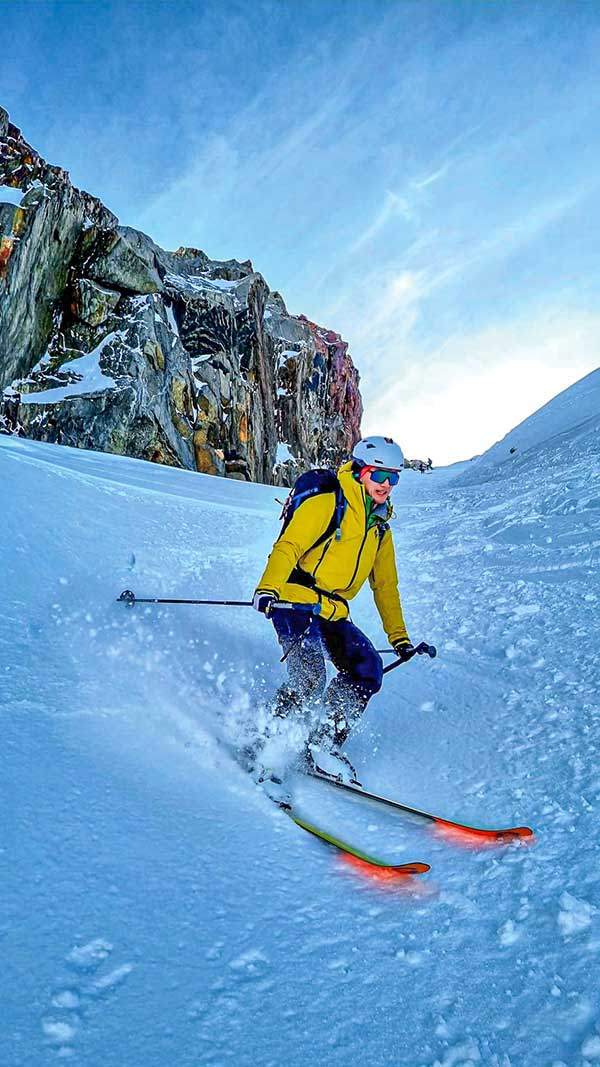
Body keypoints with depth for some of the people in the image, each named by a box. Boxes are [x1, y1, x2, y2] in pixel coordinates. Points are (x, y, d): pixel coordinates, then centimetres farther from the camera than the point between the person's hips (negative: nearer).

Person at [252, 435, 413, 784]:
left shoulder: (380, 525, 17)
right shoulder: (327, 503, -6)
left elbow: (385, 583, 24)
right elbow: (288, 546, -15)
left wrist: (399, 635, 21)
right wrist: (268, 588, -33)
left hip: (332, 613, 7)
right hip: (295, 599, -7)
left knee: (368, 670, -9)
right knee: (310, 676, -26)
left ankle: (324, 746, -2)